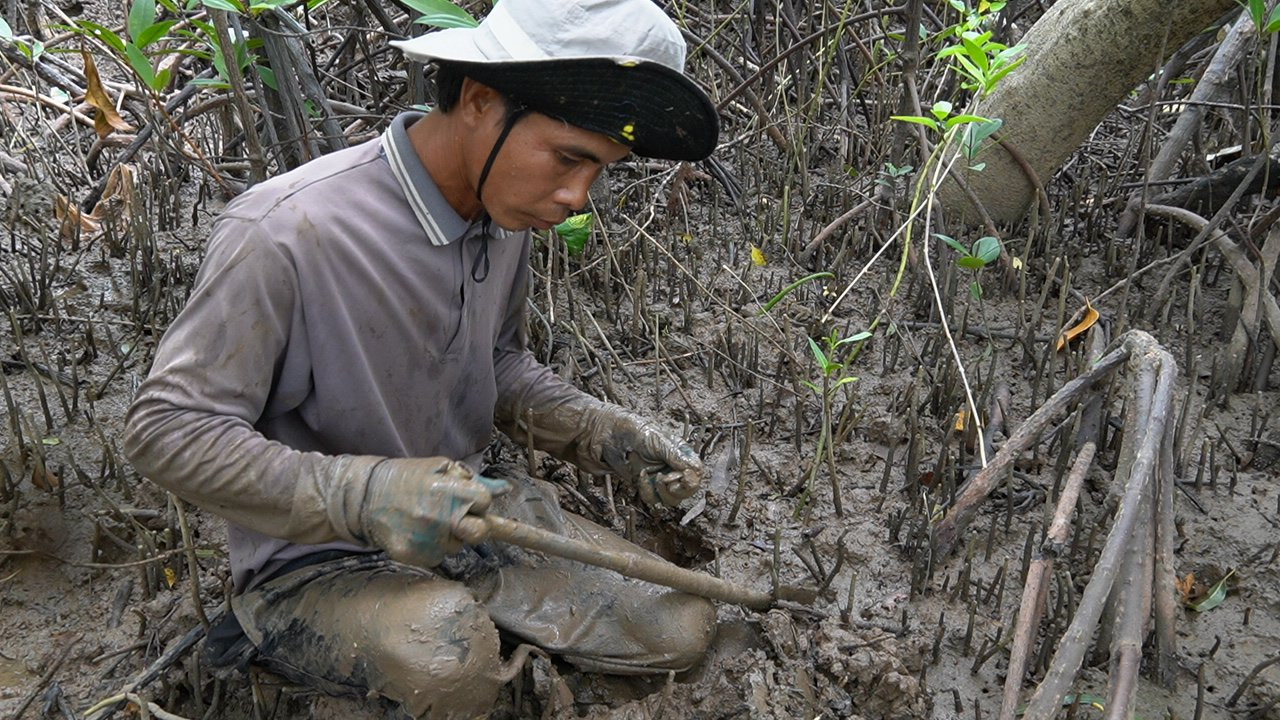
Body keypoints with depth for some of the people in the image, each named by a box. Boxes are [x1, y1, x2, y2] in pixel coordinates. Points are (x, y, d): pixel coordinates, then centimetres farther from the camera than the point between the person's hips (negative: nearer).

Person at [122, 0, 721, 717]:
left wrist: (609, 434, -5)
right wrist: (364, 496, -33)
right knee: (446, 653, -37)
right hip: (313, 558, -6)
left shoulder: (508, 211, -4)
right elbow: (168, 429, -21)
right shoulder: (285, 233, -28)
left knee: (682, 628, 1)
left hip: (468, 514, 7)